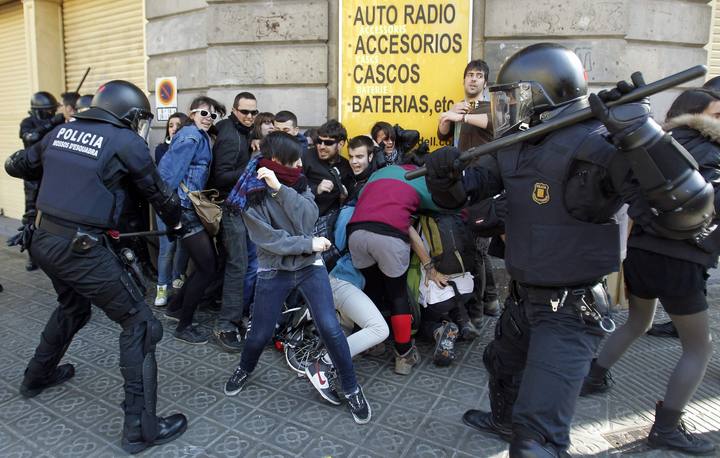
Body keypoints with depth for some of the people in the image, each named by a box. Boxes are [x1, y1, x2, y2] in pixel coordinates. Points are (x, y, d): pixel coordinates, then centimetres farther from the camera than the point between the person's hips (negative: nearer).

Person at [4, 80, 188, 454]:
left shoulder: (61, 132, 10)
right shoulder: (126, 141, -7)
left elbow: (16, 165, 22)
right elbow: (156, 190, 2)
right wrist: (175, 220, 21)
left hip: (43, 240, 8)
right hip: (81, 249, -8)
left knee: (72, 308, 34)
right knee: (140, 324, 1)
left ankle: (37, 376, 54)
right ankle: (140, 427, 5)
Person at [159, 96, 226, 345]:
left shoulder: (200, 136, 16)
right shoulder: (191, 136, -13)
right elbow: (168, 172, -20)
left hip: (193, 207, 10)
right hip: (185, 209, -10)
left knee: (206, 265, 14)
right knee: (208, 268, -4)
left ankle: (175, 307, 31)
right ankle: (184, 326, 9)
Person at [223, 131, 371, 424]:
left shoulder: (297, 182, 2)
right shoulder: (250, 193, -9)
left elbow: (308, 219, -15)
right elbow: (268, 238, -16)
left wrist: (280, 188, -23)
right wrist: (309, 244, -15)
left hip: (309, 266, 2)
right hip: (273, 271, -1)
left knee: (330, 328, -9)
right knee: (260, 334, 7)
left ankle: (351, 389, 9)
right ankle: (245, 369, 42)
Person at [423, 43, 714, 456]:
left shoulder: (597, 146, -24)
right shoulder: (512, 149, 1)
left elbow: (687, 215, -30)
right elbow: (458, 194, 5)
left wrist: (641, 133, -41)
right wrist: (444, 173, -19)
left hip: (572, 311, -8)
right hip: (526, 298, 9)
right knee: (502, 363, 33)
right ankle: (504, 420, 61)